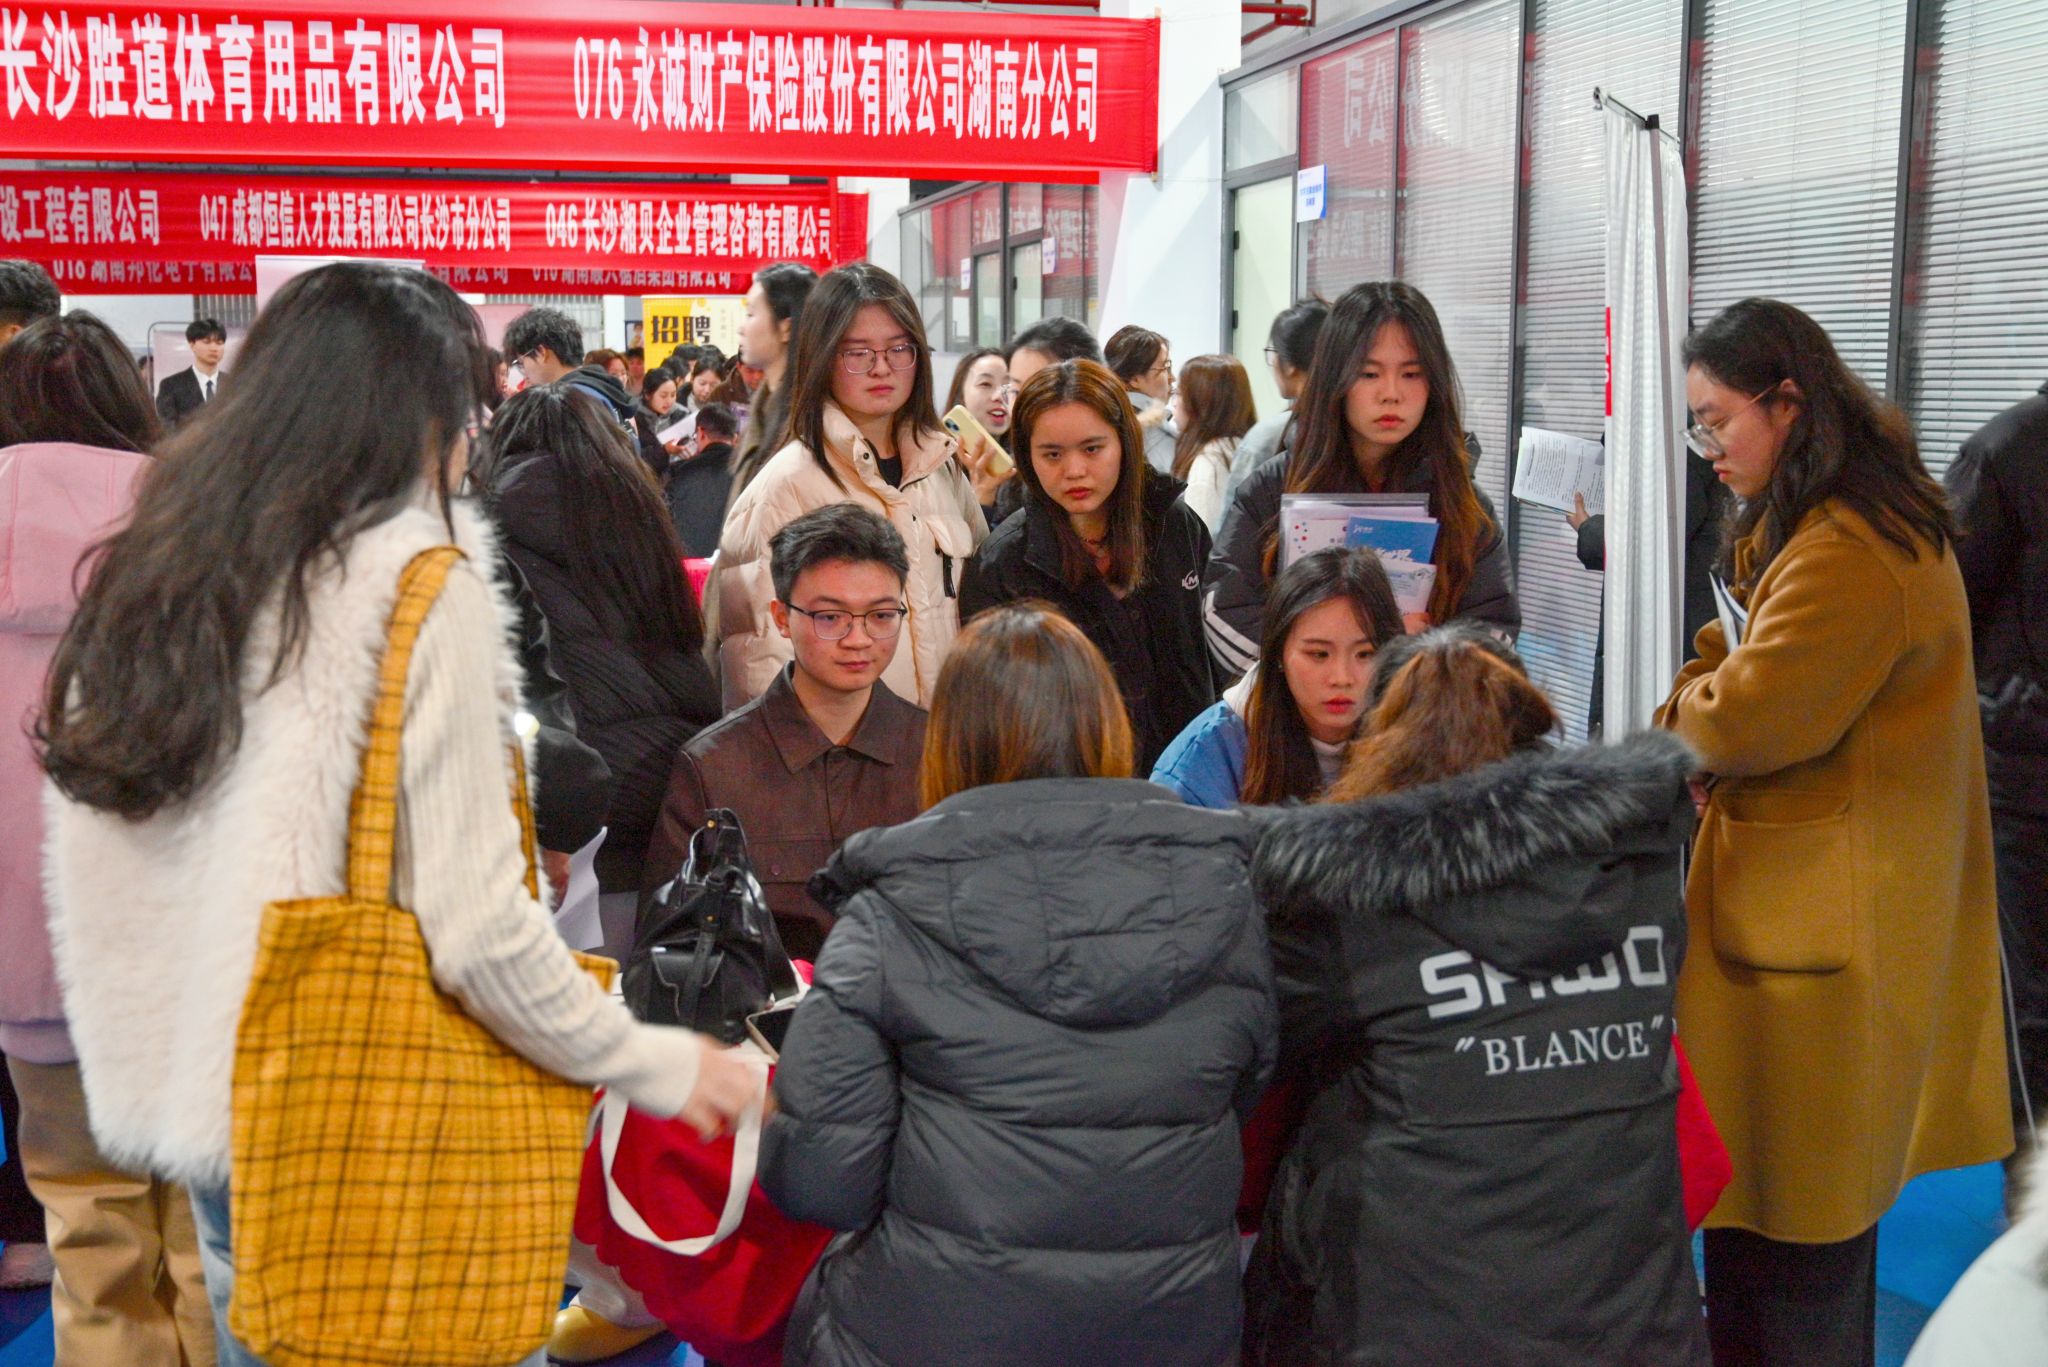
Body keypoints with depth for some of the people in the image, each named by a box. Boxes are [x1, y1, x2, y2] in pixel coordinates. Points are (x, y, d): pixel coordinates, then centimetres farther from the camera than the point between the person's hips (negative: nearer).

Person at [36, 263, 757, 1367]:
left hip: (195, 1103, 7)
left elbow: (86, 899, 9)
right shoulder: (420, 586, -15)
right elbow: (475, 926, -19)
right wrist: (651, 1063, -8)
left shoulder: (139, 576, 5)